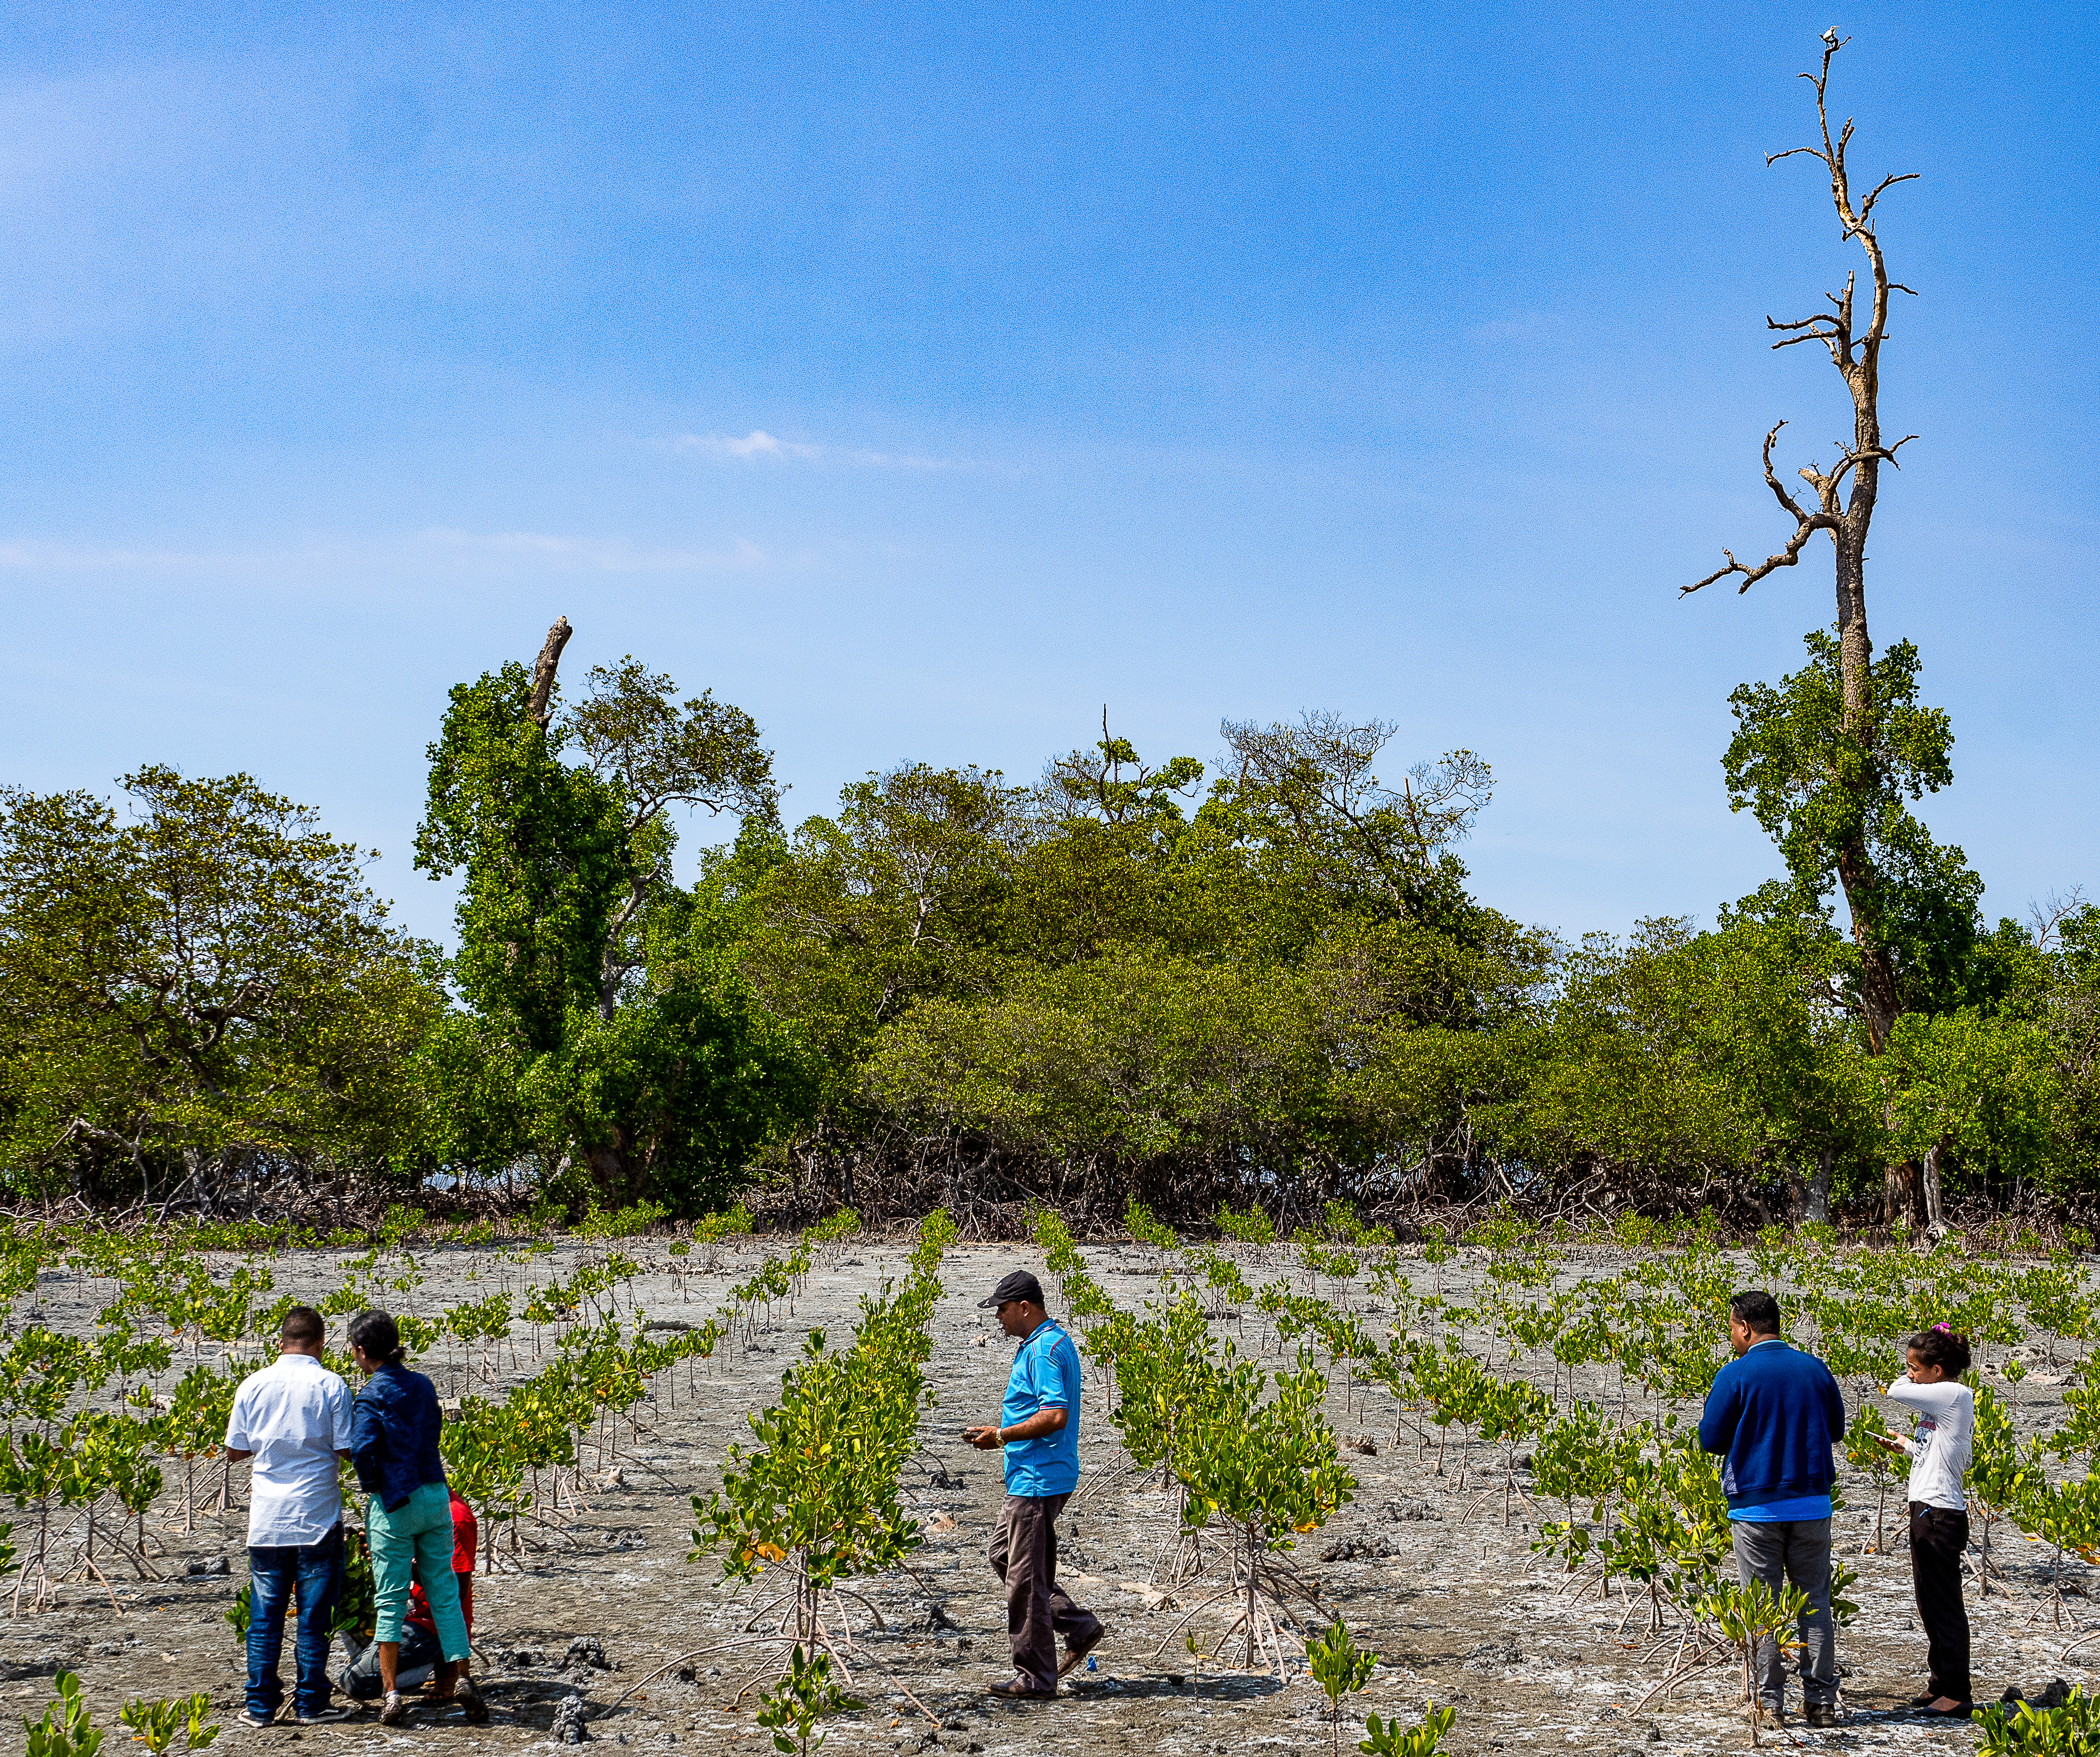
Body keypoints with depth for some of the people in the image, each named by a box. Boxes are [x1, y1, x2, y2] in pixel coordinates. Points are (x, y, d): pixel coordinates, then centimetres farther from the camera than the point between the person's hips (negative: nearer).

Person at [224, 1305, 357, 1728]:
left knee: (264, 1616, 9)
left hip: (267, 1517, 2)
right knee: (313, 1614, 5)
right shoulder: (331, 1386, -8)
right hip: (317, 1516, -2)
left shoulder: (253, 1386, 0)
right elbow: (347, 1448, -8)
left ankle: (260, 1705, 11)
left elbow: (234, 1451, 7)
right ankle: (310, 1704, 8)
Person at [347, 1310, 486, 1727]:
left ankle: (391, 1694, 5)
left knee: (390, 1599, 3)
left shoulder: (373, 1395, -11)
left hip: (393, 1504, -5)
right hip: (435, 1495, 5)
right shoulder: (423, 1386, 8)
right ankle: (457, 1678, 3)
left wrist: (372, 1485, -7)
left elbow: (362, 1447, -23)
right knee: (443, 1591, 11)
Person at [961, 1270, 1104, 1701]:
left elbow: (1055, 1416, -27)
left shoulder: (1044, 1350, -18)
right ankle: (1079, 1627, 18)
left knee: (1026, 1576, -4)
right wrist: (998, 1432, 14)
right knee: (1003, 1556, 18)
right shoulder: (1046, 1343, 16)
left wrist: (1002, 1436, -17)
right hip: (1031, 1477, 11)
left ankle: (1035, 1678, 3)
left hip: (1038, 1481, -11)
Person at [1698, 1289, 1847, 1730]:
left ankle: (1770, 1704, 5)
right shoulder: (1815, 1369, 3)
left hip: (1755, 1507, -4)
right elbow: (1836, 1429, 14)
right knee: (1815, 1602, 10)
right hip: (1812, 1504, 4)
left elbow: (1710, 1439, -6)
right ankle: (1822, 1701, 11)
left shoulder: (1735, 1375, -11)